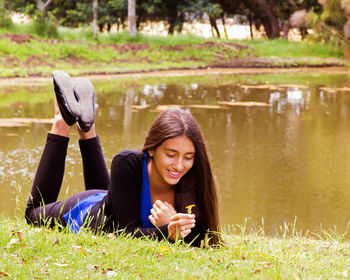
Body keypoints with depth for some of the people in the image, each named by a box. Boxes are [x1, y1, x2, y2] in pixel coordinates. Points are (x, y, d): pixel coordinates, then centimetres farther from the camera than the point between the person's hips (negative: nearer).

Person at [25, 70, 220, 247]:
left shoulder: (192, 180, -32)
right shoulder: (128, 163, -41)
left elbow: (200, 240, -30)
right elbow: (129, 231, -42)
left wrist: (174, 228, -50)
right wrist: (167, 232, -60)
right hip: (83, 213, -3)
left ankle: (86, 127, 39)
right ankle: (63, 123, 32)